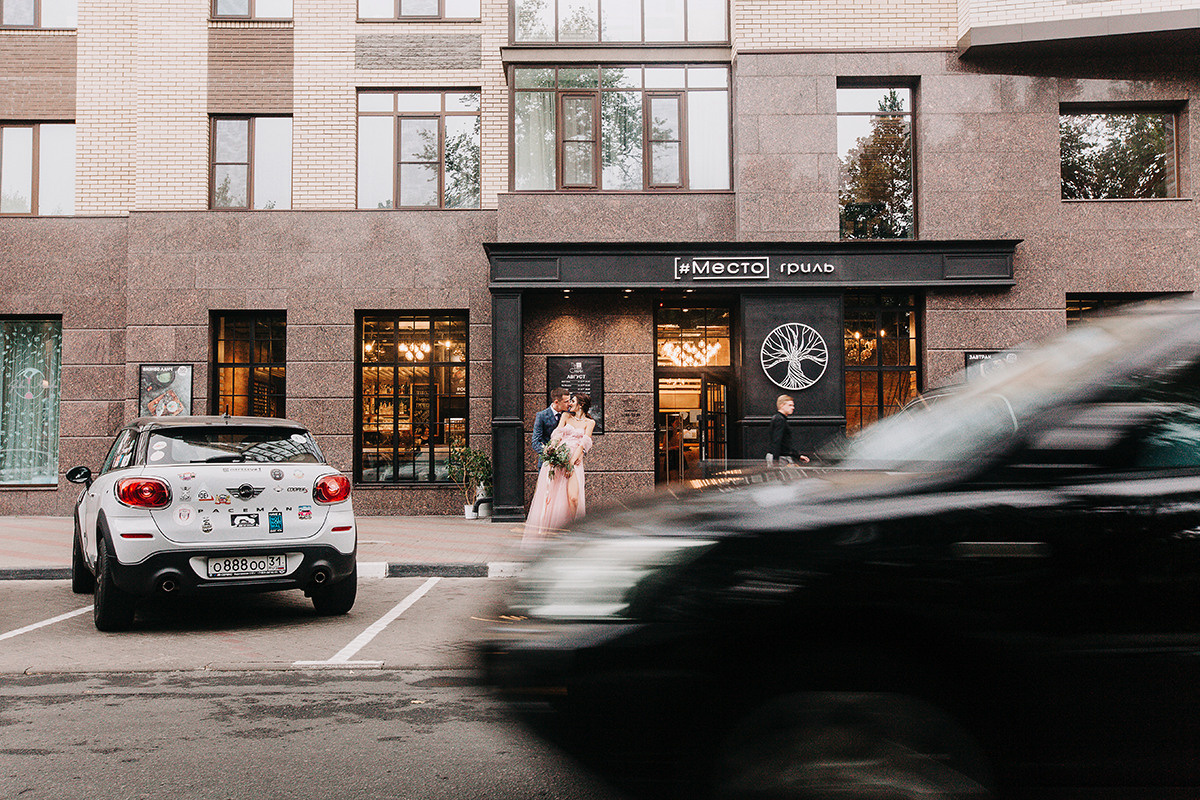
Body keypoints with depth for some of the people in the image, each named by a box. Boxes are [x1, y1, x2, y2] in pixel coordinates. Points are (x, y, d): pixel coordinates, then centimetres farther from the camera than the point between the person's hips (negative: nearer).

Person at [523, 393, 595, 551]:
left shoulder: (589, 422, 11)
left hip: (575, 460, -1)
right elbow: (556, 436, 5)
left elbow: (583, 443, 0)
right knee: (548, 494, -8)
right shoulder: (566, 416, 17)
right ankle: (542, 532, -6)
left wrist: (572, 462, -13)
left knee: (573, 498, -17)